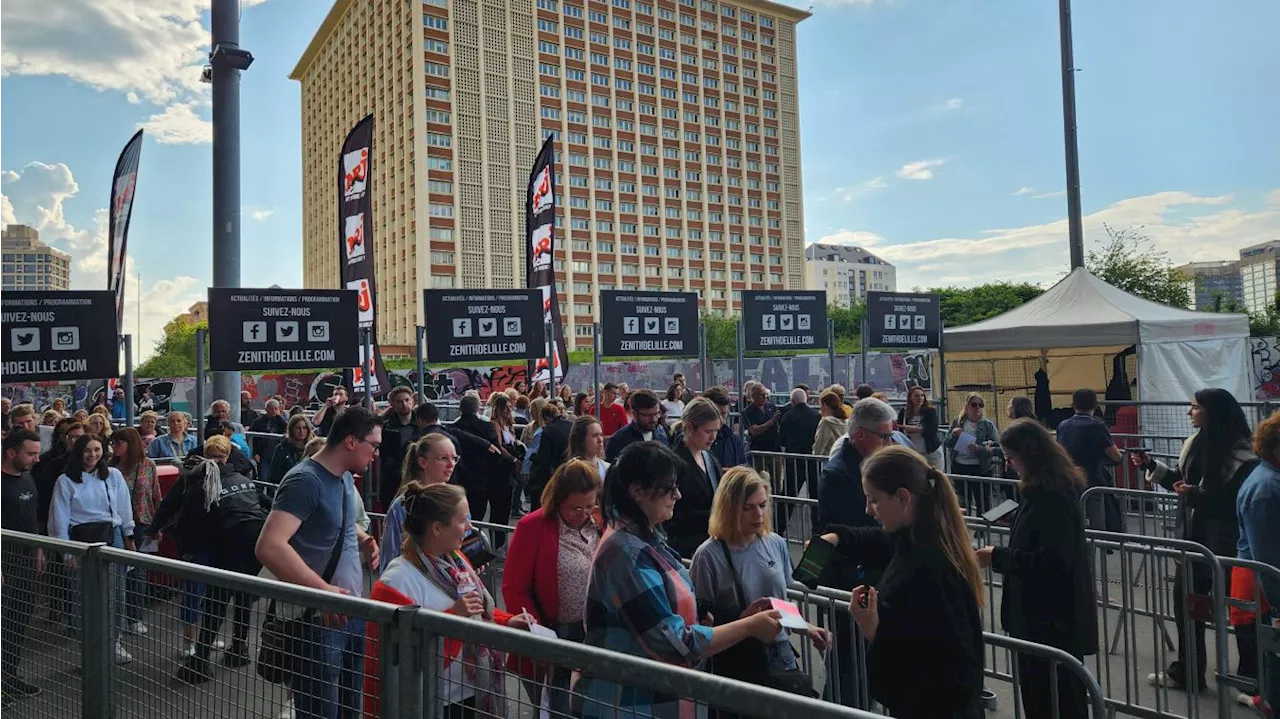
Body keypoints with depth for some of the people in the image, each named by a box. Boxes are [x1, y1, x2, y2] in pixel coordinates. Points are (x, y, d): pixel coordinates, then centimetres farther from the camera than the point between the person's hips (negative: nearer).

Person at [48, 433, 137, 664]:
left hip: (112, 537, 2)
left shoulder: (114, 475, 3)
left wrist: (129, 537, 11)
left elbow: (124, 507, 9)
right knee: (84, 595, 1)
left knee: (115, 593, 6)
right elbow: (61, 517, -2)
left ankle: (114, 642, 21)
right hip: (81, 540, -2)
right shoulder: (66, 481, -3)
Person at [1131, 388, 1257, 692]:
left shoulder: (1239, 453, -18)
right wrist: (1152, 466, 6)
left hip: (1225, 543, -8)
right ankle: (1186, 672, 30)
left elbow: (1240, 503, -21)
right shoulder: (1195, 442, 5)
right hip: (1193, 536, 8)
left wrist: (1198, 495, -29)